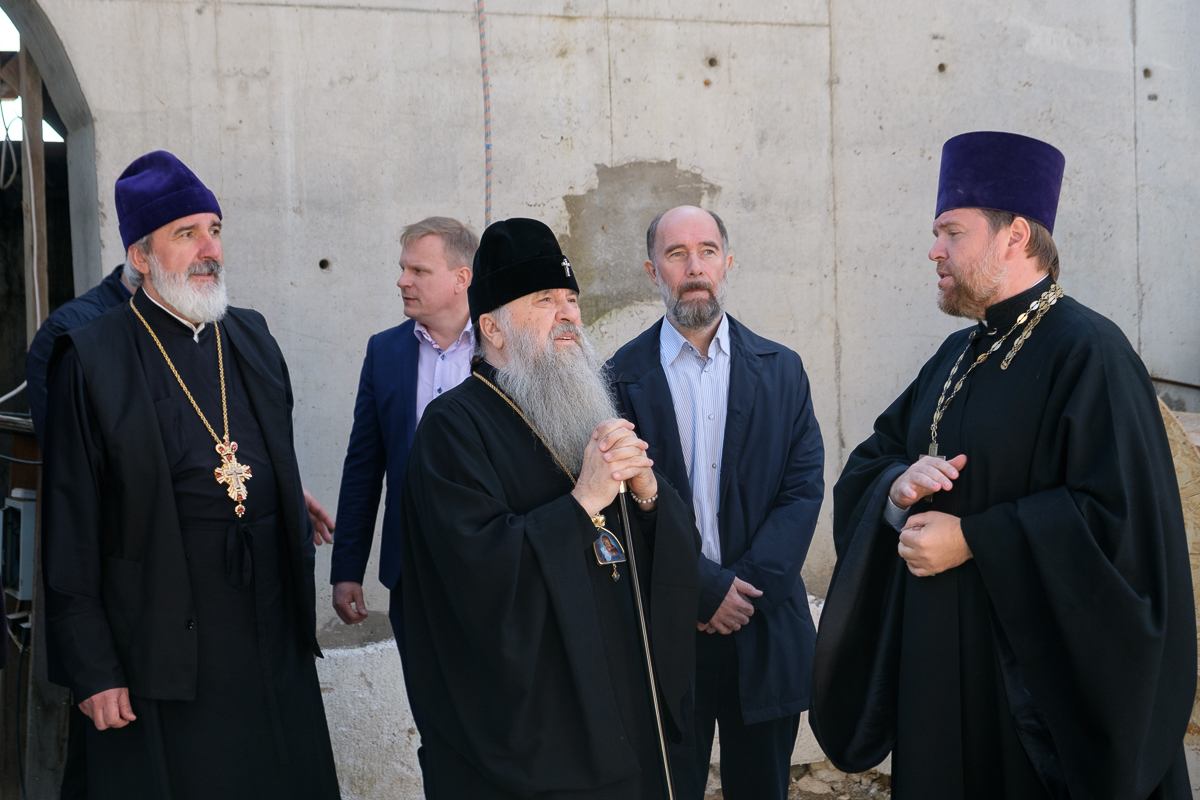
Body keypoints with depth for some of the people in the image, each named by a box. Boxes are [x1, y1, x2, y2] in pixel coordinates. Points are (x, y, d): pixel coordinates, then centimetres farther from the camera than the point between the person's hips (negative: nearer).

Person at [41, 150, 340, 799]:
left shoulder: (252, 338, 11)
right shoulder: (91, 358, -7)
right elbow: (70, 532, -8)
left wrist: (302, 596, 13)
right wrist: (92, 669, -9)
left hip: (273, 636, 5)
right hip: (164, 644, -5)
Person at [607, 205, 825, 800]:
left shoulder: (781, 371, 6)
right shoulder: (622, 378, -1)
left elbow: (804, 487, -1)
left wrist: (749, 586, -12)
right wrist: (706, 588, -13)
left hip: (764, 630, 2)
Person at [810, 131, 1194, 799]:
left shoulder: (1087, 352, -14)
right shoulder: (957, 356, 13)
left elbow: (1118, 514, -23)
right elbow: (869, 462, 15)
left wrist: (973, 540, -21)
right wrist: (899, 487, -8)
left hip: (1036, 670, -8)